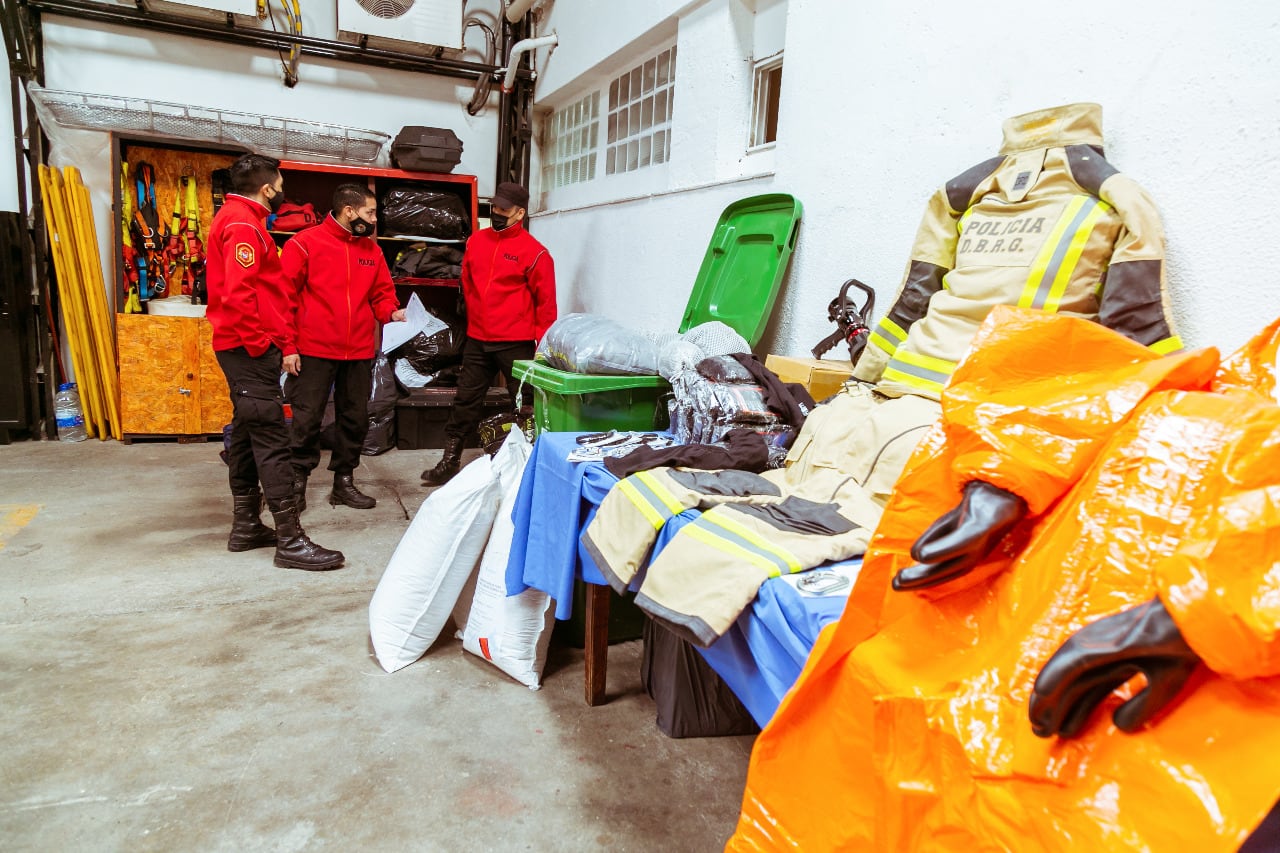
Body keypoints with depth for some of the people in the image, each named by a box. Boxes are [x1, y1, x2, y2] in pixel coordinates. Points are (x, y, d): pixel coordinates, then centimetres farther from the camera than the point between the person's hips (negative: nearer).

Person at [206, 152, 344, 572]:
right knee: (271, 438, -11)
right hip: (250, 348, -11)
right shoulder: (244, 225, -12)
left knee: (247, 434, 14)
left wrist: (281, 341, 17)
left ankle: (246, 527, 24)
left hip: (242, 348, 11)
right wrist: (258, 343, -17)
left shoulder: (237, 219, 20)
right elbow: (238, 292, -23)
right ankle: (291, 541, -10)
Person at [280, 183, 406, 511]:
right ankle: (297, 483, 16)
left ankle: (344, 482, 24)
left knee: (355, 419, 11)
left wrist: (391, 312, -6)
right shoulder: (304, 244, -5)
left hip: (360, 352, 5)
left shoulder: (372, 250, 10)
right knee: (306, 419, 2)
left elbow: (382, 293, 16)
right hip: (313, 351, -5)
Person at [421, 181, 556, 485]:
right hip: (477, 340, 6)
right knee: (466, 401, 11)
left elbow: (546, 301, -7)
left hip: (516, 343, -5)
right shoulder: (476, 241, 9)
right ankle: (449, 462, 21)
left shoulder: (533, 251, -8)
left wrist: (542, 343, -9)